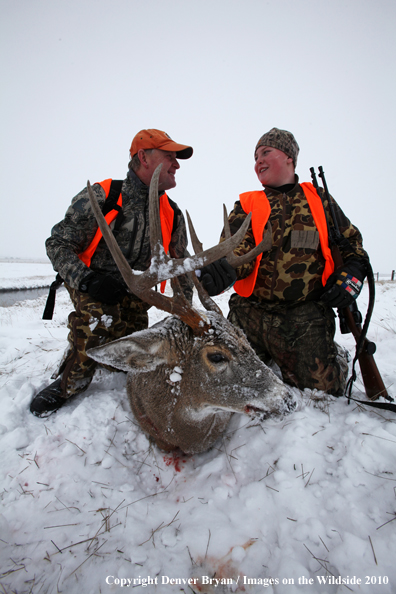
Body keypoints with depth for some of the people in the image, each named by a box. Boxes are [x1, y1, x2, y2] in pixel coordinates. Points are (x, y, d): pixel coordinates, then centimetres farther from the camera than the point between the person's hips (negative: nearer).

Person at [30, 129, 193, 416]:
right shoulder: (99, 198, -19)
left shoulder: (172, 213, -5)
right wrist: (87, 280, -30)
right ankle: (68, 384, -7)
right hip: (92, 287, -4)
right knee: (100, 321, -33)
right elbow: (57, 244, -13)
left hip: (134, 292, 4)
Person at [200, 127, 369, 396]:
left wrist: (351, 277, -2)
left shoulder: (319, 200, 11)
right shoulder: (247, 205, 10)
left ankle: (335, 357, 28)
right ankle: (271, 358, 31)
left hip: (306, 316, -1)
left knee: (321, 388, -7)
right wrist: (223, 269, -30)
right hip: (251, 313, 2)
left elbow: (353, 243, 17)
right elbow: (237, 249, -6)